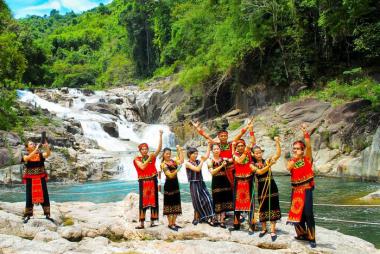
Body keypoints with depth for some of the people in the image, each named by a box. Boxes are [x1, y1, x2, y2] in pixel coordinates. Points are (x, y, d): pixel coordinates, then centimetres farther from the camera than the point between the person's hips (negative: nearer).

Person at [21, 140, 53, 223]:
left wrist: (47, 147, -39)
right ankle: (28, 215, 15)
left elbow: (48, 154, -19)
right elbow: (28, 158, -27)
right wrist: (36, 149, -34)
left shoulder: (40, 154, 0)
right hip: (30, 180, -2)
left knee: (45, 196, 3)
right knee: (30, 197, 4)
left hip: (41, 179, 2)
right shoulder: (25, 156, -4)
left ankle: (47, 214, 12)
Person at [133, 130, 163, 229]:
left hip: (153, 181, 2)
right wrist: (149, 159, -16)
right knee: (143, 202, -1)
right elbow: (142, 167, -14)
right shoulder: (137, 159, 3)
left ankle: (152, 222, 10)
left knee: (153, 201, 3)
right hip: (143, 182, -2)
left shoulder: (152, 156, 7)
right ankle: (142, 223, 2)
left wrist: (160, 135, -11)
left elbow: (159, 148, -3)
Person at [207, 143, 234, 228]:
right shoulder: (210, 161, 0)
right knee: (218, 201, 1)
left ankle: (222, 220, 11)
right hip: (216, 182, -2)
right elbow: (212, 172, -15)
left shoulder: (224, 159, 5)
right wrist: (221, 166, -21)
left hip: (224, 181, 2)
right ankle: (219, 219, 13)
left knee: (224, 200, 3)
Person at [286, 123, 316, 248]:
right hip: (296, 190, 5)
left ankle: (312, 238, -5)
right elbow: (288, 168, -15)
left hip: (306, 189, -5)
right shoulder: (291, 161, 7)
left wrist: (305, 133, -28)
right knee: (296, 212, 10)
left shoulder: (307, 158, -2)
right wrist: (294, 158, -18)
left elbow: (309, 146, -18)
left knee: (308, 213, -12)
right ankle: (303, 234, 28)